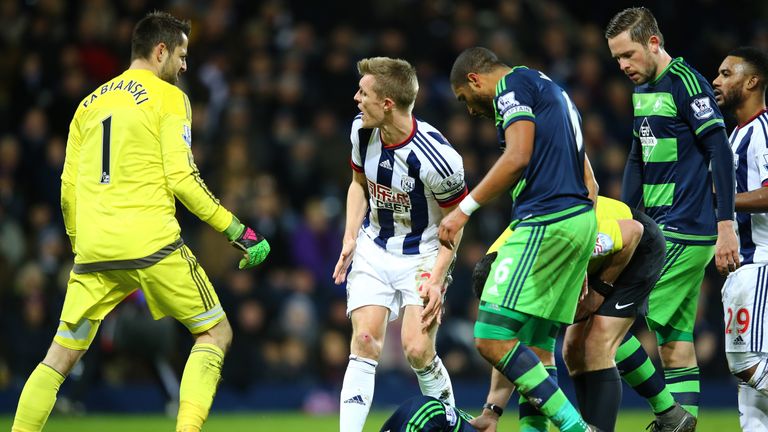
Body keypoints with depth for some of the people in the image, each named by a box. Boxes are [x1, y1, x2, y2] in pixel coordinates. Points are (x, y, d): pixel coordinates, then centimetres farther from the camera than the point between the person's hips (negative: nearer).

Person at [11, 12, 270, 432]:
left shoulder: (90, 103, 18)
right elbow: (181, 178, -8)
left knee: (61, 355, 12)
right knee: (215, 333, 6)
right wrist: (238, 232, -4)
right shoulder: (168, 97, 1)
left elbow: (69, 187, 17)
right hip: (150, 242, -5)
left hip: (93, 252, 5)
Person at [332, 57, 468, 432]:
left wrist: (437, 280, -17)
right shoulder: (362, 130, -9)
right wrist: (350, 238, 1)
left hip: (422, 256, -4)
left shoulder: (436, 158, -26)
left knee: (417, 350, -13)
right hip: (373, 250, 4)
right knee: (364, 343, -10)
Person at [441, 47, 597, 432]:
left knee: (491, 339, -12)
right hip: (581, 220, 10)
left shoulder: (513, 85, 0)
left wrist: (465, 208, -12)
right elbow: (588, 183, 28)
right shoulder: (553, 92, 28)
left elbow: (518, 157, -16)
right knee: (532, 350, 11)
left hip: (546, 222, -10)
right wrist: (578, 260, 31)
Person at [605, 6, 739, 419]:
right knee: (675, 347, 6)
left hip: (683, 233, -9)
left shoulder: (686, 83, -11)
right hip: (660, 231, 9)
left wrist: (726, 226, -20)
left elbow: (720, 152, -15)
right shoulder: (642, 89, 17)